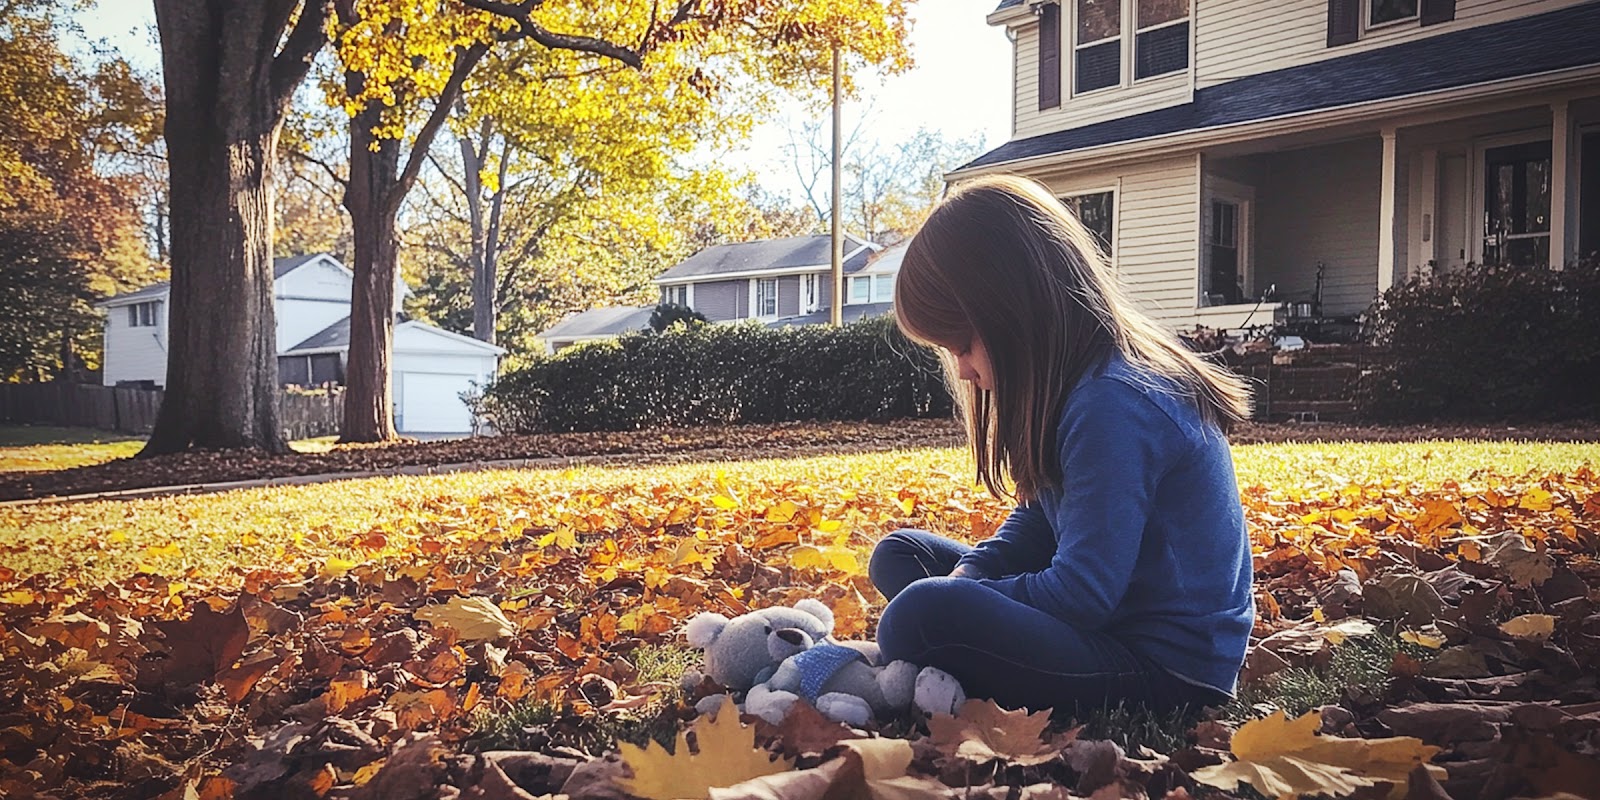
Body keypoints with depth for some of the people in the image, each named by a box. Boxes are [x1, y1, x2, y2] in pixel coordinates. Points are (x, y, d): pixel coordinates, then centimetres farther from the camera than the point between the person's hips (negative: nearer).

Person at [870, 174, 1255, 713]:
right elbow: (1038, 520, 15)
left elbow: (1081, 596, -23)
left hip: (1167, 667, -11)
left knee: (923, 615, -32)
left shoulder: (1112, 405, -24)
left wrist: (955, 595, -11)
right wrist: (965, 575, -3)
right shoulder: (1080, 383, 7)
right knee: (899, 553, 13)